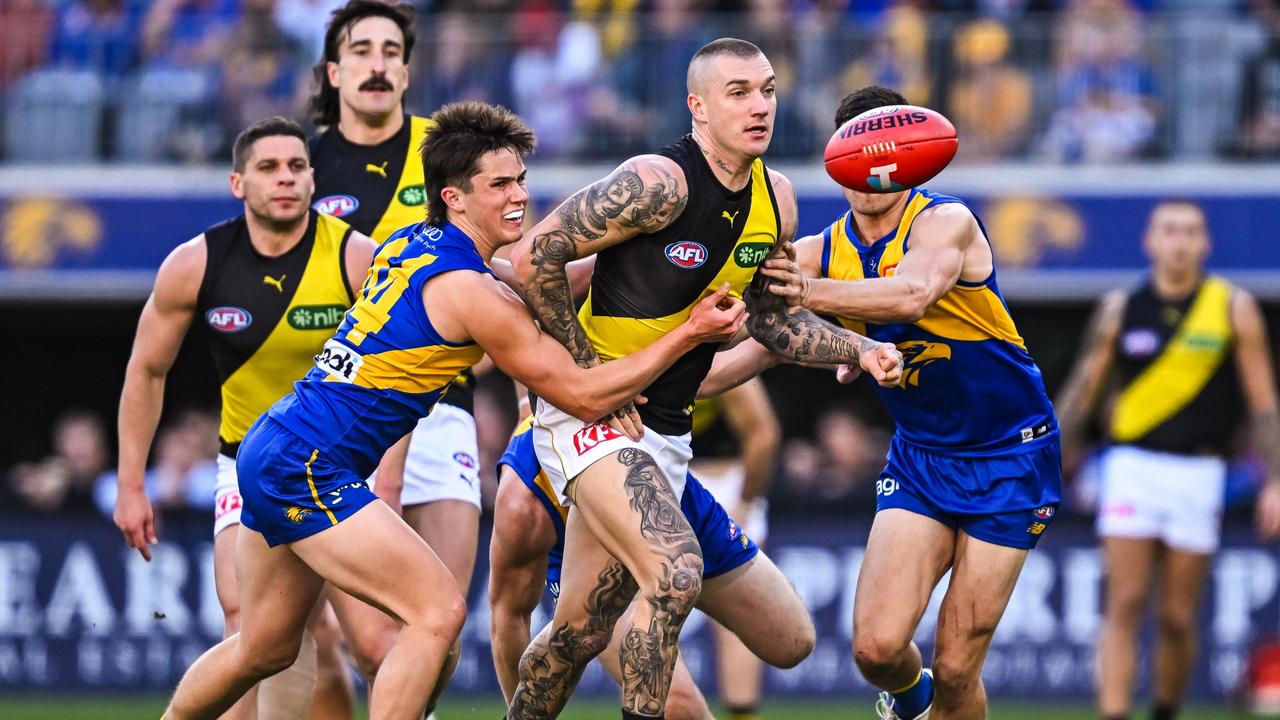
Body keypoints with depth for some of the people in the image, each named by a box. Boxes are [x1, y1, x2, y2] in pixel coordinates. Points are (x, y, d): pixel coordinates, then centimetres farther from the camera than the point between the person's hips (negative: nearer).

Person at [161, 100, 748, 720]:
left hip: (270, 452, 10)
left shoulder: (411, 244, 9)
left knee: (265, 649, 19)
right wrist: (689, 335, -7)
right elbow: (584, 396, -11)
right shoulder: (469, 290, -16)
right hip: (307, 466, -10)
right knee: (438, 611, -12)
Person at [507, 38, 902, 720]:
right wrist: (588, 372, -16)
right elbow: (533, 256, -19)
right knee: (676, 574, -25)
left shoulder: (776, 199, 4)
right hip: (589, 410, -7)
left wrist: (860, 350, 2)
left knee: (582, 628, 11)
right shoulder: (658, 182, -20)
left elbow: (773, 319, 17)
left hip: (664, 428, 7)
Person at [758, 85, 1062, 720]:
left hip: (1010, 459, -4)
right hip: (918, 457, 4)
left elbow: (913, 293, -38)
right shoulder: (821, 253, 0)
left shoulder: (946, 222, -17)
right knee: (876, 646, -12)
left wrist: (813, 292, -48)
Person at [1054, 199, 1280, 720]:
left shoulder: (1233, 307, 2)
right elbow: (1081, 390, 11)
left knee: (1178, 618, 1)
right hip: (1131, 466, 0)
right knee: (1124, 605, -11)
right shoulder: (1120, 309, 5)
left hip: (1197, 475, 0)